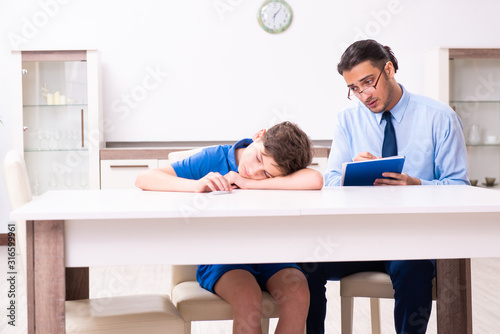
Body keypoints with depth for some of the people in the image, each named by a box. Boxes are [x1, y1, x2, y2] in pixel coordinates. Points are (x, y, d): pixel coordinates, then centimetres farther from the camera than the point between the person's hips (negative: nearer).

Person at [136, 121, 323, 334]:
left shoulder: (279, 173, -3)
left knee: (298, 294, -28)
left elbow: (315, 180, -26)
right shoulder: (213, 159, -6)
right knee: (248, 298, -33)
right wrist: (196, 185, -28)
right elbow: (144, 180, -10)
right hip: (219, 258, -2)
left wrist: (249, 183, -23)